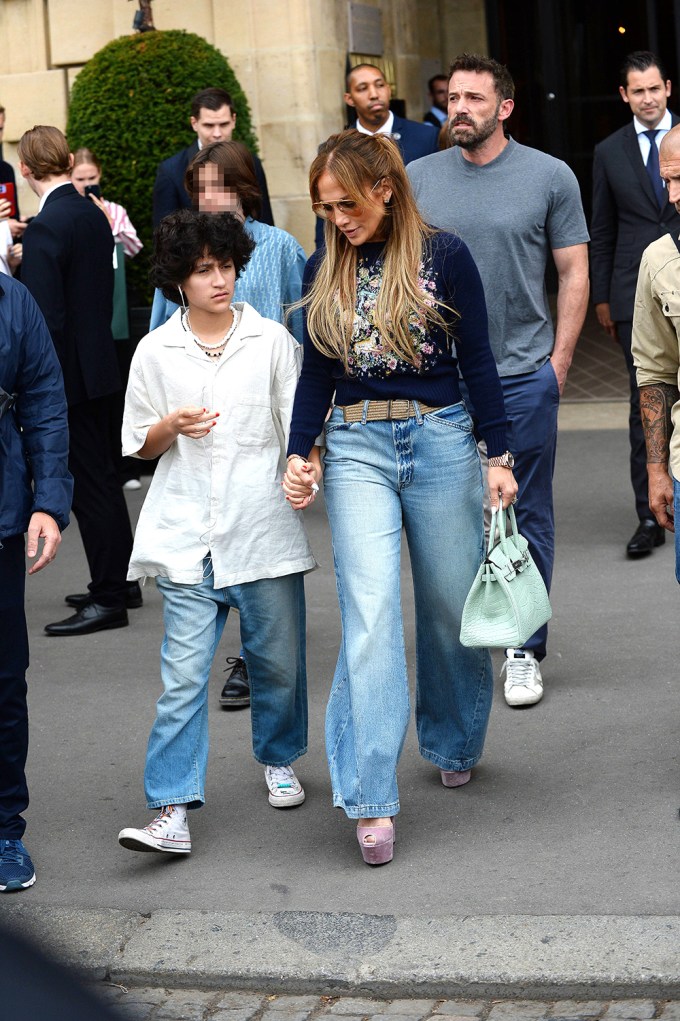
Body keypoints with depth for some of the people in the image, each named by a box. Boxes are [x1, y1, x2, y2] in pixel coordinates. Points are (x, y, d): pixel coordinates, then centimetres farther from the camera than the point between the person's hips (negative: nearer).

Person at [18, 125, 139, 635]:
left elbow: (46, 318, -22)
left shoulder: (45, 229, -20)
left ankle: (108, 599, 3)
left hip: (70, 375, -9)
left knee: (89, 482, -3)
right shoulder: (95, 216, 6)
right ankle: (120, 581, 29)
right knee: (102, 474, 18)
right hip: (100, 362, 9)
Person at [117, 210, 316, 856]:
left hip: (264, 530, 1)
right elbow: (139, 445, 11)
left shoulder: (273, 341, 3)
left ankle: (278, 759, 38)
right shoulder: (155, 352, 4)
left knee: (278, 660, 12)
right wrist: (171, 427, -9)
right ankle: (172, 810, -8)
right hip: (186, 536, 0)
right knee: (183, 674, -7)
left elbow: (300, 424, 6)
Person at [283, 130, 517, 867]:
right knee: (371, 614, -11)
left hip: (440, 440, -1)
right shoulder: (326, 271, 6)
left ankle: (453, 744, 35)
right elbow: (316, 373, 11)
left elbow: (477, 361, 0)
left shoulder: (443, 256, -3)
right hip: (355, 448, 1)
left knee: (449, 605, 10)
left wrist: (499, 456, -1)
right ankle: (370, 798, -14)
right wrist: (299, 454, 1)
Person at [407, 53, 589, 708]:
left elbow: (574, 274, 2)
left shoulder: (550, 177, 0)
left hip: (525, 377, -2)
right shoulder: (418, 178, 6)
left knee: (527, 521, 5)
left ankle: (525, 652, 15)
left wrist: (557, 362, -2)